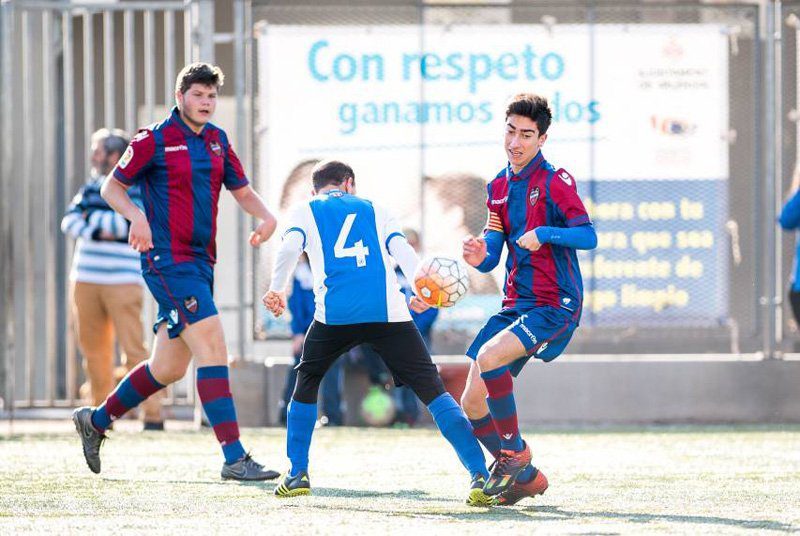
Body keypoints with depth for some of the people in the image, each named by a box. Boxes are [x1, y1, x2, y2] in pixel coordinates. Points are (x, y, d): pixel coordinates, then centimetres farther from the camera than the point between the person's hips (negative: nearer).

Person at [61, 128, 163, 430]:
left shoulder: (138, 189, -2)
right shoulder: (91, 187, 15)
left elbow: (130, 224, -17)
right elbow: (70, 222, 4)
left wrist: (92, 217, -6)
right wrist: (99, 231, -13)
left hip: (122, 280, -6)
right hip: (85, 280, 6)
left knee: (133, 349, -12)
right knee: (93, 349, 9)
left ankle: (153, 415, -12)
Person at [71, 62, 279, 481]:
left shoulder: (217, 140, 13)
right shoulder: (154, 141, -6)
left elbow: (242, 191, 19)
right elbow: (111, 187, -1)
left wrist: (265, 217, -2)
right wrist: (136, 215, -20)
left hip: (200, 265, 8)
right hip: (168, 261, -8)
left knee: (168, 368, 15)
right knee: (212, 348, -18)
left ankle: (96, 420, 35)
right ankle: (234, 458, -21)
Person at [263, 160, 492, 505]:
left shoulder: (305, 212, 22)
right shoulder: (373, 211, 27)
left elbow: (289, 247, 2)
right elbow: (404, 252, 11)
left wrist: (276, 289, 10)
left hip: (335, 314, 0)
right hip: (389, 313, 0)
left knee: (307, 384, 25)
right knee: (432, 389, -2)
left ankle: (298, 474, 19)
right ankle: (480, 474, -16)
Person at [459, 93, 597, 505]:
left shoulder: (554, 181, -8)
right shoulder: (499, 187, 13)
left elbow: (588, 236, -17)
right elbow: (492, 255, 13)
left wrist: (545, 234, -31)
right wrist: (480, 257, -10)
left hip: (554, 306, -8)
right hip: (515, 305, 8)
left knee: (488, 356, -30)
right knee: (473, 402, 0)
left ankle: (516, 452, -13)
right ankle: (525, 477, 18)